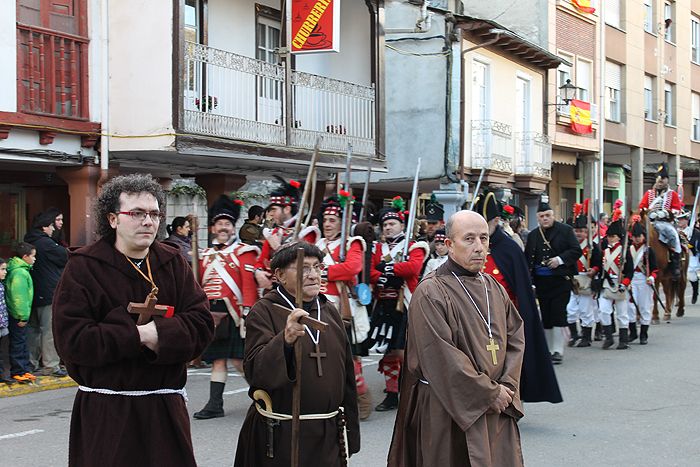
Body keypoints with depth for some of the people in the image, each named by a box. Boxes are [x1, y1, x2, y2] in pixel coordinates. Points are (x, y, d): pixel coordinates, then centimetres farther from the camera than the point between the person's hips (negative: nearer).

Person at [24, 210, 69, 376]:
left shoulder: (29, 242, 12)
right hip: (49, 293, -9)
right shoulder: (46, 243, -16)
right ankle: (50, 365, -4)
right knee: (50, 330, -5)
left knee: (33, 328, 15)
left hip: (34, 293, 9)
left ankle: (32, 362, 22)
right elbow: (66, 257, -11)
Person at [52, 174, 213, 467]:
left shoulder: (174, 264, 8)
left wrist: (157, 333, -18)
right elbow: (71, 339, -13)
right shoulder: (83, 267, -4)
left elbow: (202, 324, -1)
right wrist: (139, 336, -14)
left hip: (167, 409, 4)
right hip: (106, 411, -3)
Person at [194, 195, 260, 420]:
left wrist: (246, 314, -16)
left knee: (239, 360, -6)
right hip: (211, 314, 5)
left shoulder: (243, 252, 0)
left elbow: (249, 285, -8)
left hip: (233, 314, -5)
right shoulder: (207, 255, 16)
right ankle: (215, 404, 10)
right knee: (217, 360, 7)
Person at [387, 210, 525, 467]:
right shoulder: (431, 293, -13)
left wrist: (507, 386, -6)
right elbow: (442, 356, -18)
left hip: (497, 409, 6)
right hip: (450, 413, -6)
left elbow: (516, 338, 9)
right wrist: (490, 392, -14)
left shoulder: (494, 289, 10)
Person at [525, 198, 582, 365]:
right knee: (545, 316, 8)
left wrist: (560, 259, -18)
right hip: (541, 281, 4)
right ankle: (547, 350, 17)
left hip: (560, 280, -4)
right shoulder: (533, 235, 10)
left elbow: (576, 251, -4)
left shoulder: (565, 230, 0)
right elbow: (528, 257, 10)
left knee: (558, 314, -8)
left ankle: (557, 351, -4)